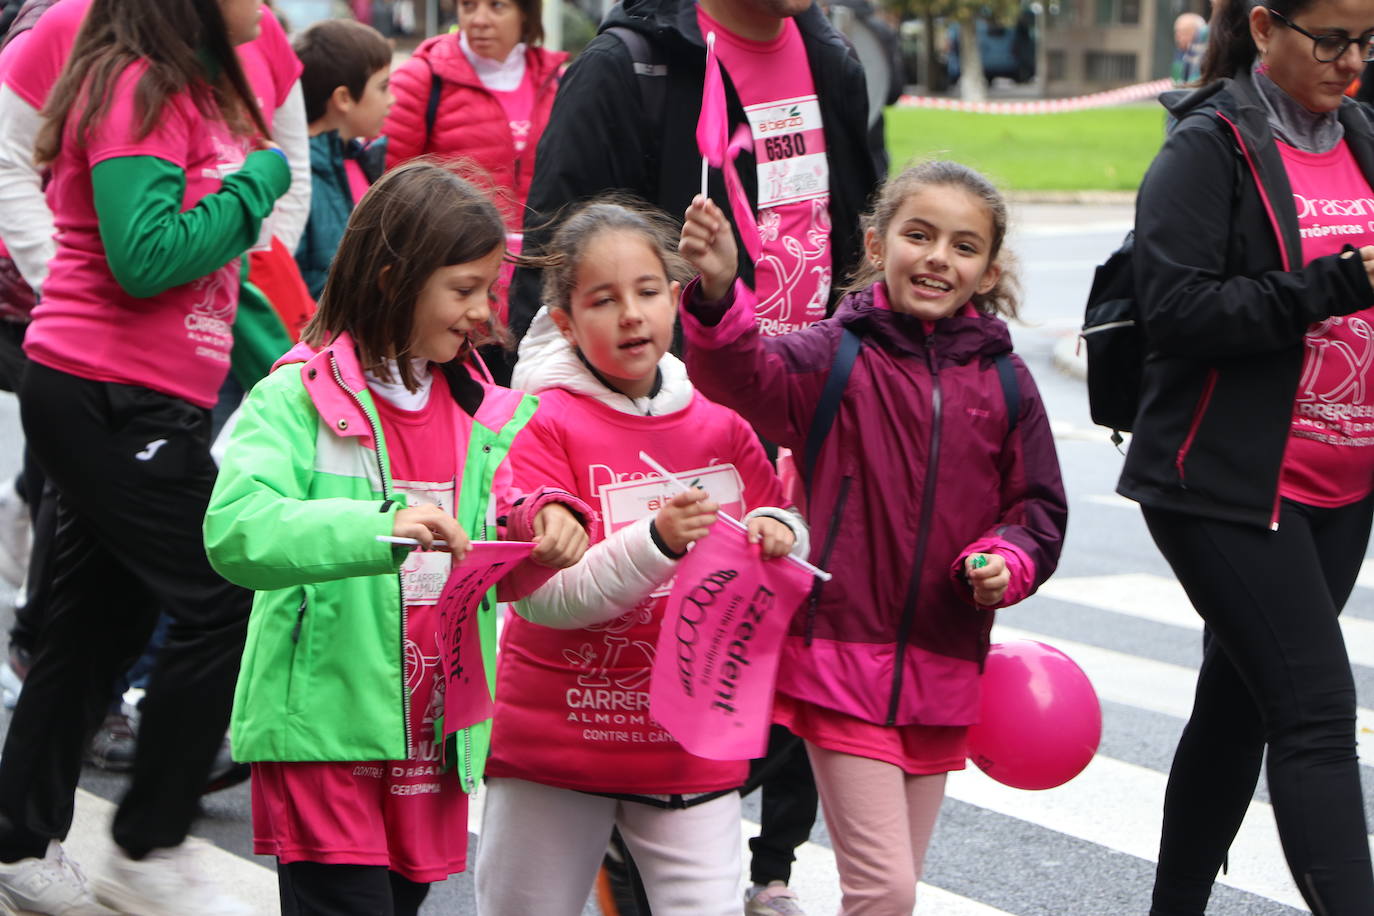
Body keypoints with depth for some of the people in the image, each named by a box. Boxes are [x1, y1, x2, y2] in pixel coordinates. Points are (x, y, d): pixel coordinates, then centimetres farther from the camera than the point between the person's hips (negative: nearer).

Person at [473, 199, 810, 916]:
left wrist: (776, 536, -11)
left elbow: (782, 527, 13)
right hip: (556, 742, -2)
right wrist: (657, 542, -32)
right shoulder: (543, 426, -12)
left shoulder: (719, 418, 2)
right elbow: (541, 596, -20)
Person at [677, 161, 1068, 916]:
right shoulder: (840, 355, -7)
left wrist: (1007, 562, -8)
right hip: (843, 657, -4)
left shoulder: (1004, 383, 5)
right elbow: (747, 376, -26)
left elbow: (1038, 507, 13)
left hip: (944, 669, 5)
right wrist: (718, 294, -46)